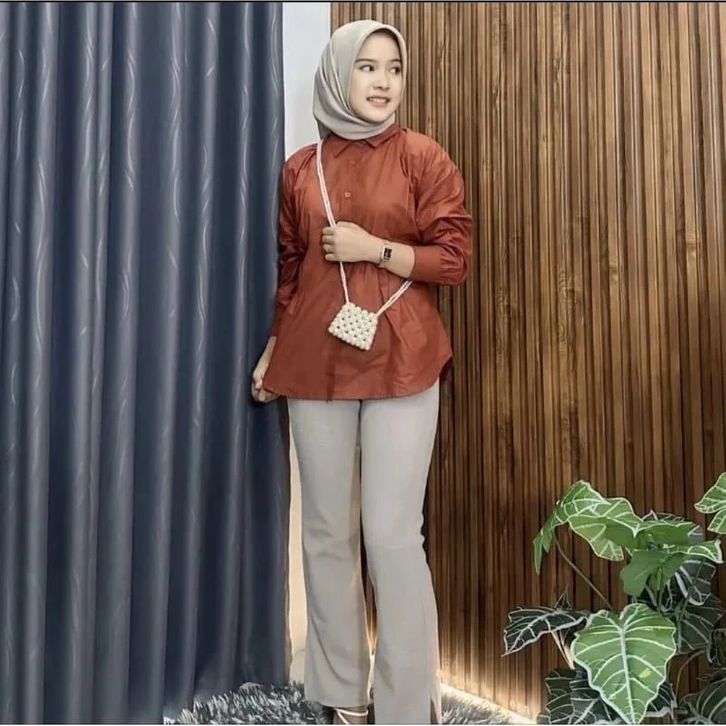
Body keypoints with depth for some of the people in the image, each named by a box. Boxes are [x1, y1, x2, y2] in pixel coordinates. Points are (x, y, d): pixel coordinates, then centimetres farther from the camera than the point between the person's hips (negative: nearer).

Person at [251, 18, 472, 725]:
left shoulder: (423, 157, 4)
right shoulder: (300, 168, 12)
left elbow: (455, 260, -1)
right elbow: (289, 269, 16)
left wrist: (374, 248, -12)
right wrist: (272, 348, 11)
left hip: (401, 365, -3)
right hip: (315, 364, 3)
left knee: (393, 534, -5)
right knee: (326, 531, 8)